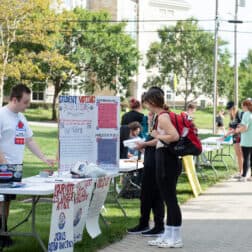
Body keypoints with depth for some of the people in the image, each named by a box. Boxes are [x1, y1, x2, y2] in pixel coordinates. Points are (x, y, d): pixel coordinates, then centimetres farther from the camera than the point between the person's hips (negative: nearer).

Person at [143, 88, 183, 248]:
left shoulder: (162, 116, -15)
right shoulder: (164, 115, 14)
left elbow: (174, 136, -29)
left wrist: (158, 136, -15)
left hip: (167, 161, -10)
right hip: (167, 159, 10)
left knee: (170, 199, -4)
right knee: (169, 198, 14)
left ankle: (176, 238, 3)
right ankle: (168, 236, 21)